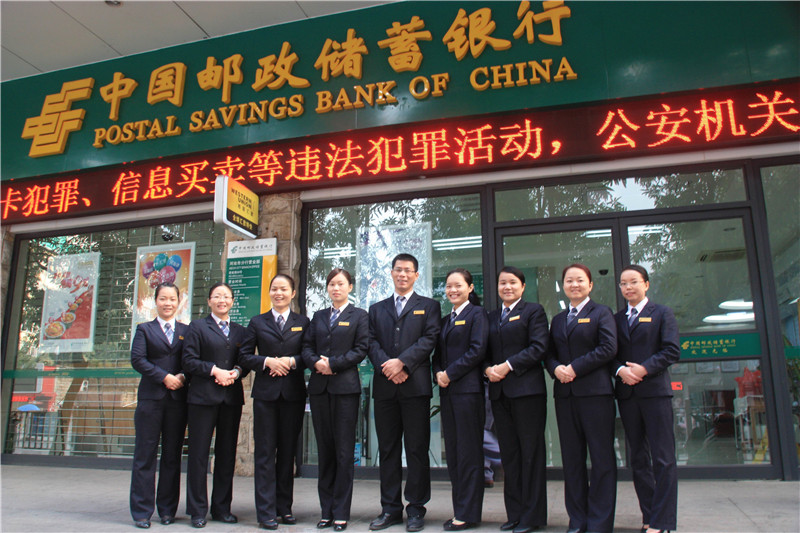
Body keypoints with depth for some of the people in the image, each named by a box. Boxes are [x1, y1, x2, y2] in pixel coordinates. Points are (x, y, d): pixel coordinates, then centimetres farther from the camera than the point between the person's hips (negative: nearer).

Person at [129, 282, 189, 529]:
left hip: (177, 399, 2)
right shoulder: (145, 329, 9)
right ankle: (141, 511, 10)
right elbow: (137, 360, -3)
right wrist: (164, 377, -12)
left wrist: (182, 376, -13)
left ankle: (167, 509, 15)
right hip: (151, 398, -1)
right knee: (145, 455, 1)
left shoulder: (186, 331, 12)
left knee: (172, 455, 6)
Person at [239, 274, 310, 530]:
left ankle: (284, 507, 17)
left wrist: (292, 361, -13)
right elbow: (246, 356, 4)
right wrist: (267, 361, -11)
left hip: (293, 393, 1)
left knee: (288, 451, 7)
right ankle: (266, 512, 5)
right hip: (265, 392, 0)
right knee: (265, 452, 0)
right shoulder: (257, 322, 9)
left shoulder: (303, 322, 9)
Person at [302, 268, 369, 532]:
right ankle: (326, 511, 15)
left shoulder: (359, 316, 5)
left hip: (345, 387, -4)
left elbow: (361, 349, -5)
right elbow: (307, 347, 10)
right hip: (319, 387, 4)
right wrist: (316, 362, -10)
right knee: (325, 450, 7)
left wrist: (333, 364, -13)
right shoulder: (318, 317, 18)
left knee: (344, 451, -2)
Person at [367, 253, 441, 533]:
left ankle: (416, 509, 11)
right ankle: (390, 508, 17)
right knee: (387, 449, 8)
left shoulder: (429, 306, 10)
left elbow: (429, 339, -4)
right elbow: (372, 343, 7)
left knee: (417, 449, 0)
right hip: (384, 386, 3)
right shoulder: (377, 309, 18)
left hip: (415, 385, -3)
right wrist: (387, 366, -11)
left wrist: (402, 361, -15)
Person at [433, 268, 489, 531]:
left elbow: (477, 350, -13)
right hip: (447, 391, 7)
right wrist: (438, 374, -1)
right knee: (452, 452, 10)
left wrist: (450, 373, -14)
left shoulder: (476, 314, -3)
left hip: (467, 389, -7)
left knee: (468, 452, -2)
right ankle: (459, 508, 18)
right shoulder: (445, 320, 19)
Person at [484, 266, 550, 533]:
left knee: (530, 452, -1)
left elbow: (538, 347, -9)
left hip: (527, 389, -5)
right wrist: (488, 368, -3)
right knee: (509, 453, 8)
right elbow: (485, 350, 17)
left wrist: (508, 366, -15)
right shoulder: (491, 316, 19)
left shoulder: (533, 311, 2)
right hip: (499, 391, 5)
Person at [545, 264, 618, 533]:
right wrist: (556, 368, -7)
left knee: (601, 457, -1)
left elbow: (608, 348, -9)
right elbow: (549, 353, 16)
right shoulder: (558, 319, 19)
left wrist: (575, 368, -14)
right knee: (571, 457, 8)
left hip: (595, 391, -5)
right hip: (564, 393, 5)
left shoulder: (601, 313, 3)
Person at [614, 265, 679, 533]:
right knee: (638, 458, 9)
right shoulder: (616, 319, 14)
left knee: (663, 458, -3)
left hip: (655, 390, -4)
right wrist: (621, 370, -11)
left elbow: (672, 350, -6)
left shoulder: (662, 313, 4)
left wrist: (644, 369, -17)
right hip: (626, 393, 4)